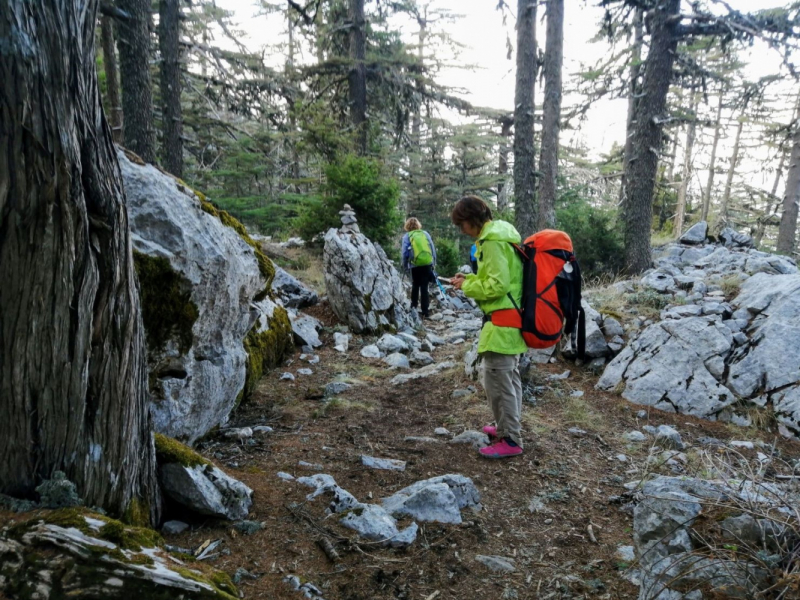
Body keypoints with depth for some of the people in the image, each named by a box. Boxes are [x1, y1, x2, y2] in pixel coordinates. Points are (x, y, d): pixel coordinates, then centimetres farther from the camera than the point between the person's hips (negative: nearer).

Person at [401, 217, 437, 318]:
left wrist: (405, 266, 10)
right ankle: (425, 312, 1)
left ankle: (413, 306, 19)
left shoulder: (407, 236, 3)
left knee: (415, 286, 20)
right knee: (424, 287, 4)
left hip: (416, 266, -1)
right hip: (427, 264, 1)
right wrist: (433, 263, 15)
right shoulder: (426, 234, 9)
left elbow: (405, 253, -1)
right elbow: (433, 249, 8)